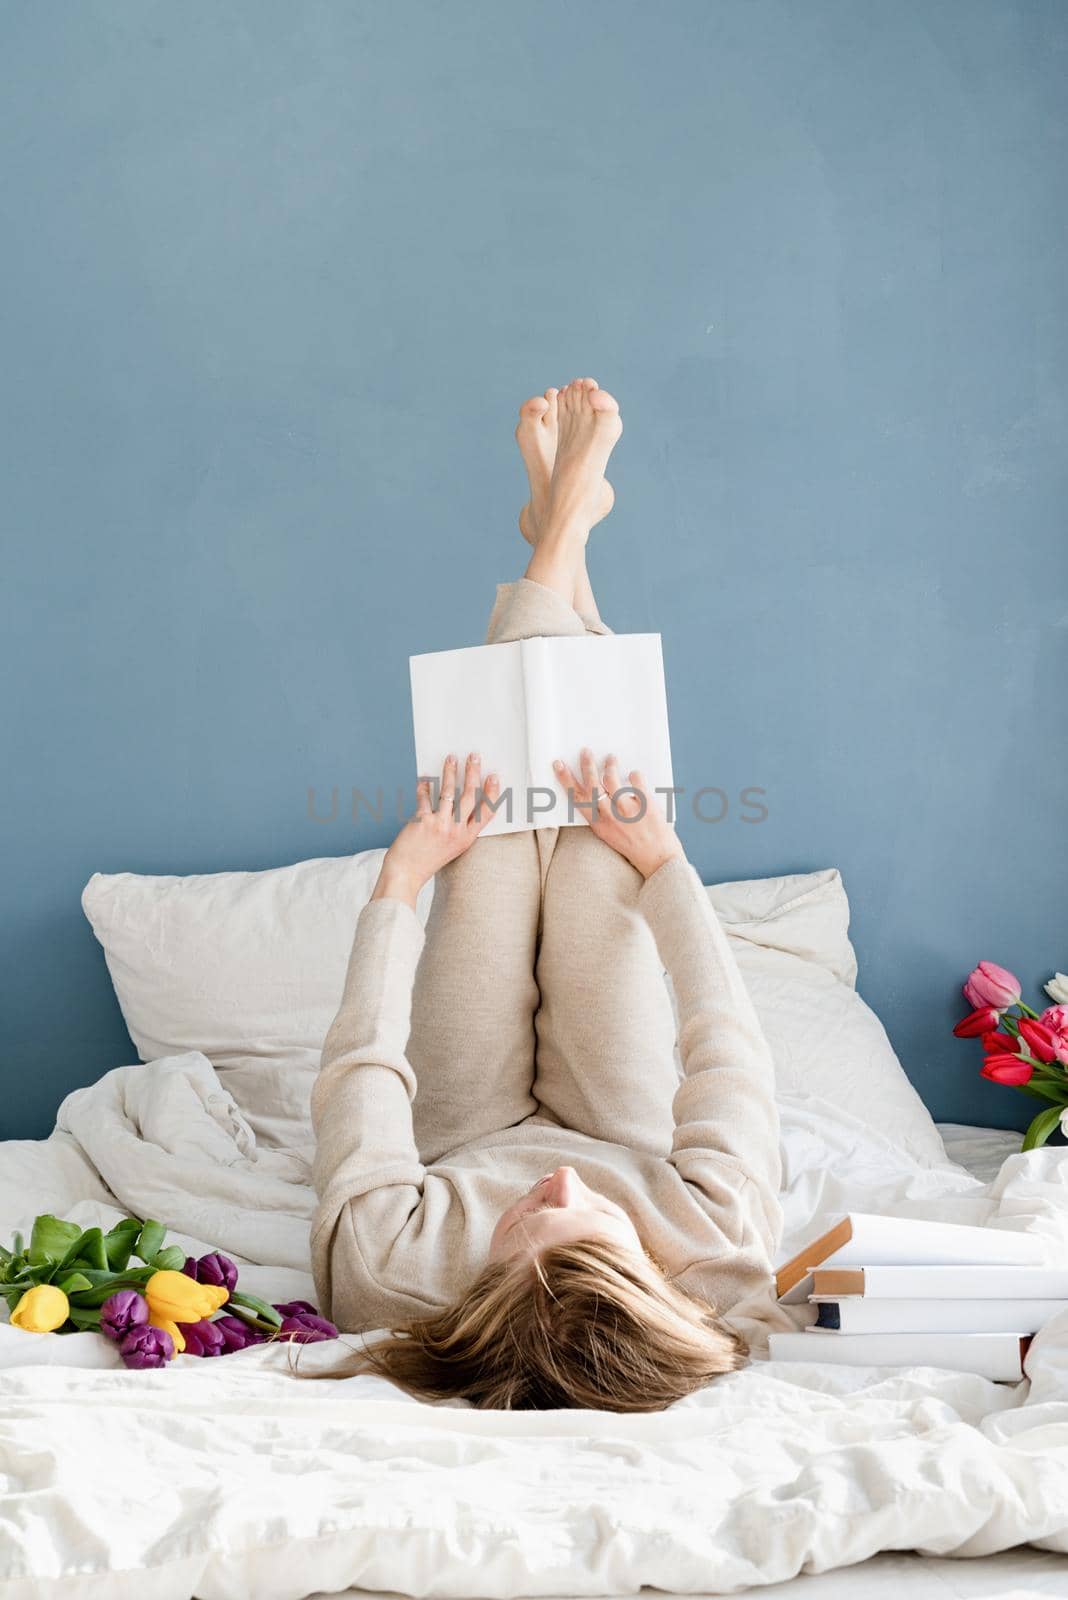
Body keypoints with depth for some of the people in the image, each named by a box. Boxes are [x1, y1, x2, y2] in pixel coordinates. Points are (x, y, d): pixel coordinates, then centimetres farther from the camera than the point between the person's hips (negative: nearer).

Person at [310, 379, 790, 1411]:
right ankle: (568, 539, 18)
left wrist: (400, 881, -20)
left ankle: (559, 533, 15)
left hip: (461, 1140, 0)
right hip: (623, 1132, 1)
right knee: (594, 847, -6)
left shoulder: (394, 1270, -48)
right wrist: (664, 864, -18)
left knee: (495, 834, -9)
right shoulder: (722, 1252, -45)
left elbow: (360, 1067, -29)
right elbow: (728, 1045, -27)